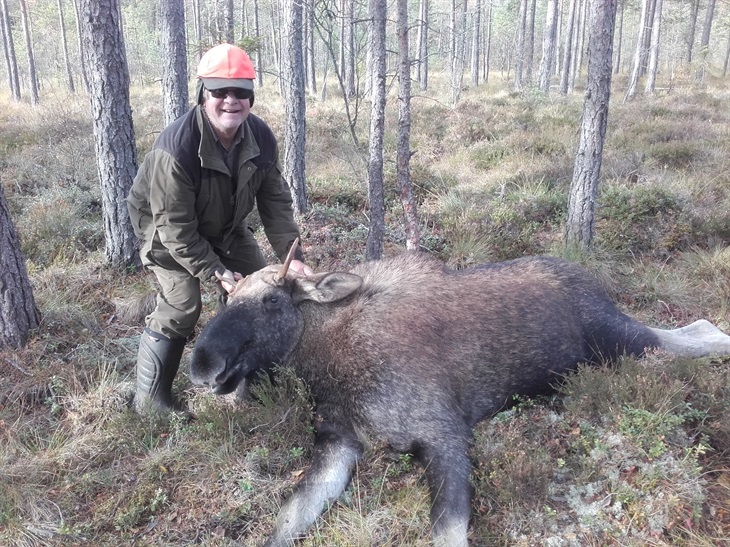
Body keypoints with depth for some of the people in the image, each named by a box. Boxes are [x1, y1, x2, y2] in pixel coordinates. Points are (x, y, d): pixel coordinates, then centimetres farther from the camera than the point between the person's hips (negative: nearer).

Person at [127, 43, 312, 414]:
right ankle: (149, 398, 4)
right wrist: (215, 273, -30)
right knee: (181, 308, -15)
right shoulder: (176, 148, -37)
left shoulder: (261, 138, -18)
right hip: (168, 230, -6)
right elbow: (176, 227, -31)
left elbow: (275, 201, -10)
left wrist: (291, 255, -19)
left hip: (226, 227, 7)